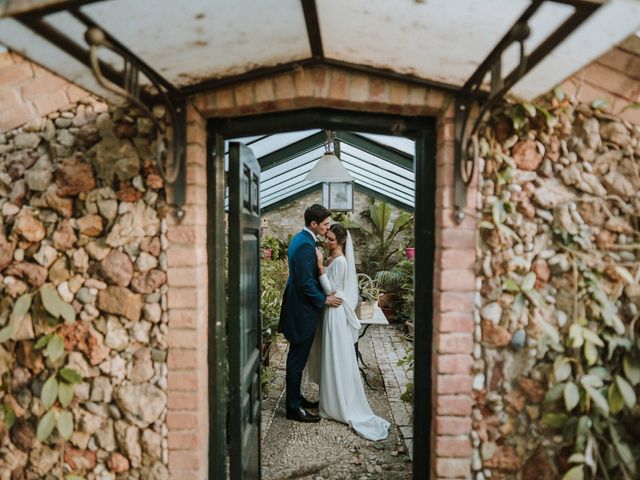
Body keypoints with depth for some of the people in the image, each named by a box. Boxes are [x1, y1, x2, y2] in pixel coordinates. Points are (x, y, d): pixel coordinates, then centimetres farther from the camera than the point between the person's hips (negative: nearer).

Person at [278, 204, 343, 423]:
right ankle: (293, 408, 12)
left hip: (297, 306, 11)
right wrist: (324, 299, -13)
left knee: (297, 357, 19)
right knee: (297, 358, 0)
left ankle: (295, 398, 32)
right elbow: (306, 283, -24)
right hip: (302, 309, -11)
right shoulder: (306, 245, -23)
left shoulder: (300, 238, 10)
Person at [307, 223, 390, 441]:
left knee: (337, 360, 0)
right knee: (329, 358, 16)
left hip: (335, 313, -9)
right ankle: (332, 401, 30)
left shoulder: (340, 261, -18)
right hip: (329, 312, 9)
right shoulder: (331, 258, 9)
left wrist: (320, 267, -24)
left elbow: (330, 290, -20)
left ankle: (340, 407, 13)